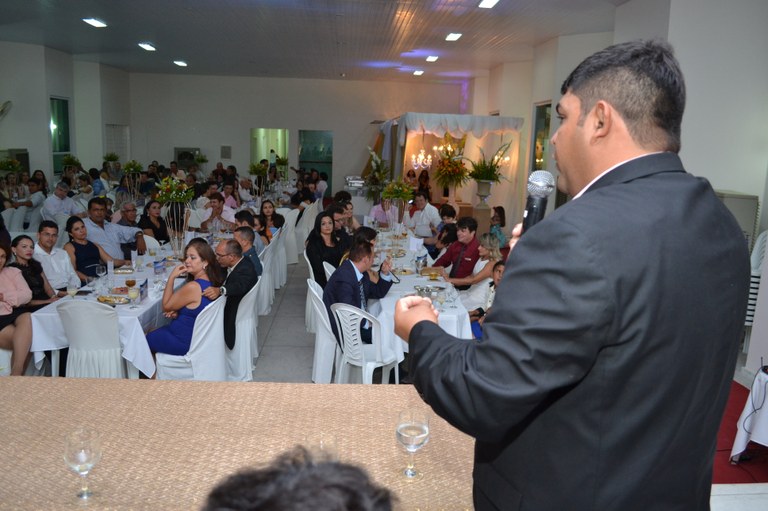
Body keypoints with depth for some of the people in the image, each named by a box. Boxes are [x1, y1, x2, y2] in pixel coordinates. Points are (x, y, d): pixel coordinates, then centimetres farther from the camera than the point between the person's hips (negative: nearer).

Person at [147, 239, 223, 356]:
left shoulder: (192, 287, -32)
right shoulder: (211, 281, -6)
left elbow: (166, 306, -15)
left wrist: (172, 277, -17)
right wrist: (177, 312, -8)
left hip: (185, 342, -8)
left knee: (146, 338, 18)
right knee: (154, 332, 27)